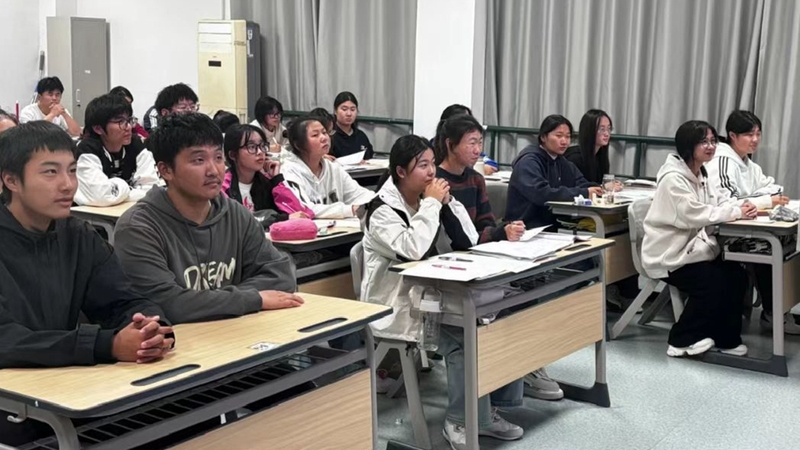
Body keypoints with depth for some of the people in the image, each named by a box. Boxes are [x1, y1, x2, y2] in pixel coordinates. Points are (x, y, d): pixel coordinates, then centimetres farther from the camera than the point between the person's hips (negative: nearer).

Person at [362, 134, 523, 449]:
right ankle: (460, 421, -15)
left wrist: (446, 203, -6)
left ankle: (489, 409, -1)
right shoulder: (382, 210, -11)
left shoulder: (430, 200, 11)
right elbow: (413, 250, -29)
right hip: (398, 305, -7)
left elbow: (468, 243, 6)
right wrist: (432, 203, -19)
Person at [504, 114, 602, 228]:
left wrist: (604, 188, -16)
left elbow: (584, 185, 6)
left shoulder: (564, 163, 16)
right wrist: (583, 193, -27)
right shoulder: (528, 162, -12)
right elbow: (541, 194, -27)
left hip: (553, 226, 8)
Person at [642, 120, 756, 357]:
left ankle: (726, 339, 6)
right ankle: (682, 340, -4)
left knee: (736, 275, -8)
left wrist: (741, 208, -13)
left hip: (692, 246, 9)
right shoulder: (673, 178, -19)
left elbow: (712, 207, 7)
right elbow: (693, 215, -27)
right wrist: (736, 212, -26)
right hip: (669, 255, -8)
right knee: (713, 282, -21)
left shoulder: (700, 175, 10)